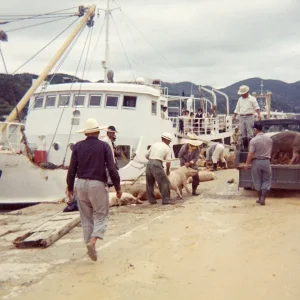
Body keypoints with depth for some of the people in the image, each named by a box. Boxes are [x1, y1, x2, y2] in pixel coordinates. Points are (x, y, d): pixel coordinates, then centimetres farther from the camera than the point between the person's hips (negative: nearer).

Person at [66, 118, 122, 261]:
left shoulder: (78, 146, 3)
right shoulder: (104, 146, -4)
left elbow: (72, 169, 3)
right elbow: (112, 169, -8)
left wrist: (70, 188, 13)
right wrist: (118, 187, 0)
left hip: (81, 184, 3)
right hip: (97, 184, -3)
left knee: (86, 217, 13)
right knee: (101, 215, 7)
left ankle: (89, 245, 16)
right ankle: (92, 241, -13)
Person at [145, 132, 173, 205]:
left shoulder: (154, 144, 19)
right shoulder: (167, 148, 6)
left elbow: (146, 155, 17)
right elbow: (168, 162, 1)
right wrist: (168, 171, 15)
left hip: (149, 164, 6)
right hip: (157, 164, -6)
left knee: (149, 183, 17)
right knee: (164, 182, 1)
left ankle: (151, 200, 22)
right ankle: (166, 200, -1)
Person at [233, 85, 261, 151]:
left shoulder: (252, 99, 1)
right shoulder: (240, 99, 16)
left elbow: (256, 107, -7)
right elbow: (237, 109, 19)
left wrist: (259, 115, -21)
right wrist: (234, 116, 9)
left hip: (249, 117, -5)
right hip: (241, 117, 5)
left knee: (250, 133, -8)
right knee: (243, 133, 5)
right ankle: (245, 147, 12)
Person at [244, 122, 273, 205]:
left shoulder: (254, 140, -13)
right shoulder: (269, 139, 2)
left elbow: (251, 153, -16)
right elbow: (270, 151, 11)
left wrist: (247, 164, -9)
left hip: (257, 162, -3)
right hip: (266, 162, 3)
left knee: (258, 181, 11)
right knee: (266, 180, 10)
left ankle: (260, 198, 20)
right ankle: (263, 198, 1)